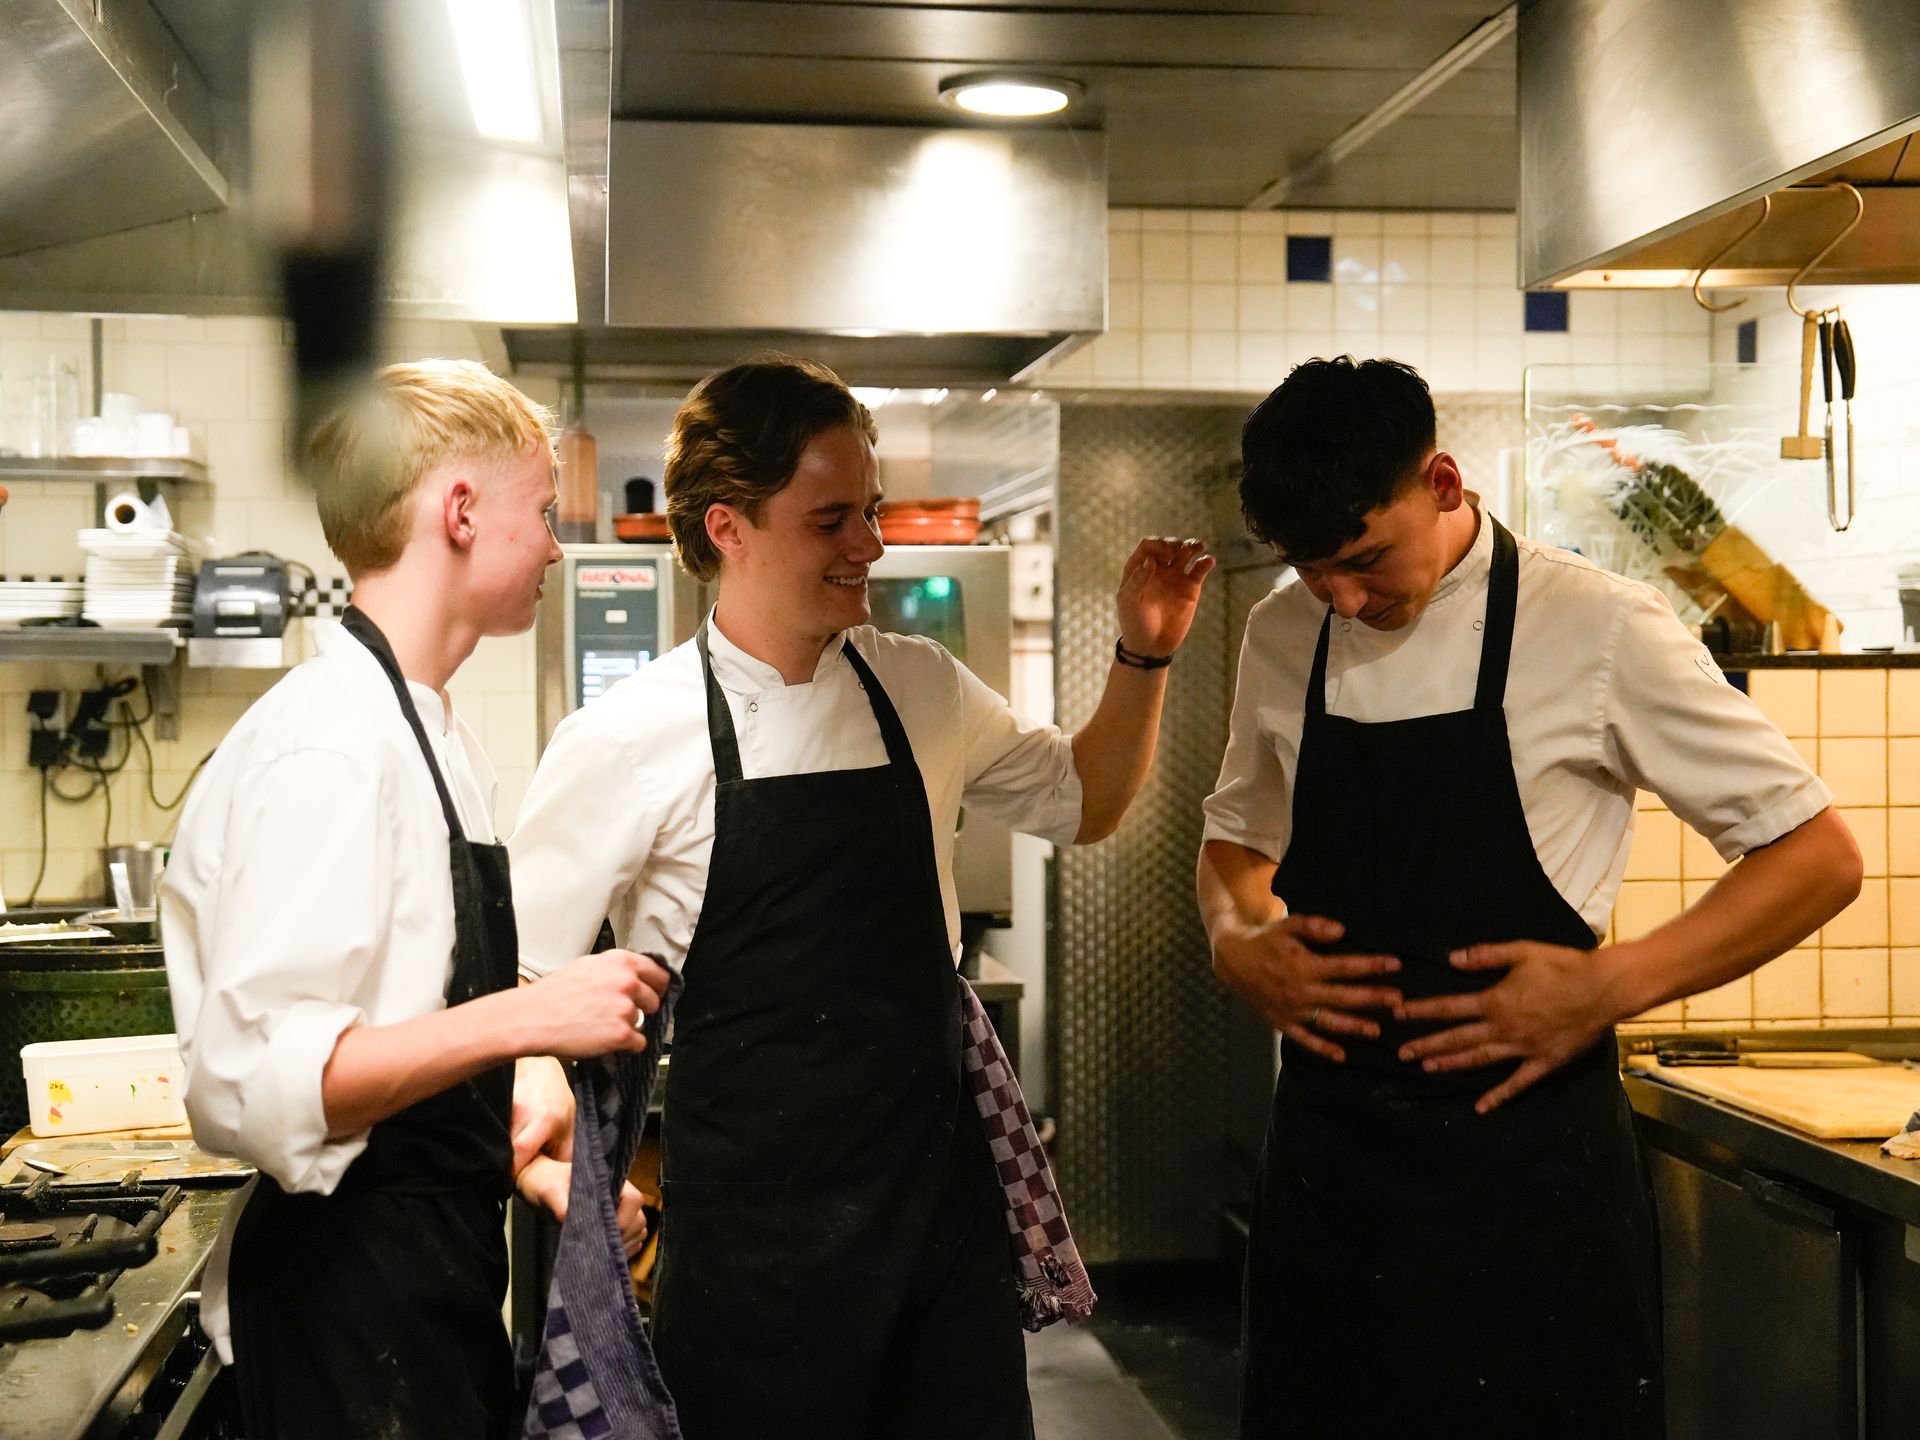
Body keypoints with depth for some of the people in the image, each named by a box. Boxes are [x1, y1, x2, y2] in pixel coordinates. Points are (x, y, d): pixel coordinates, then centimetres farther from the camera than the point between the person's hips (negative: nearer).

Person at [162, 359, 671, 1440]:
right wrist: (523, 1020, -30)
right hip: (352, 1292, -10)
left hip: (441, 1270, 10)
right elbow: (252, 1081, -27)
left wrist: (522, 1095, 10)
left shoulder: (435, 738, 13)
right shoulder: (329, 749, -20)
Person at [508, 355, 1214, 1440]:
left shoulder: (923, 691, 3)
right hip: (755, 1240, -4)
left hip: (942, 1195, 5)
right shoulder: (631, 740, -11)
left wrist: (1144, 659, 5)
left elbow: (1083, 803, 19)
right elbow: (519, 979, -5)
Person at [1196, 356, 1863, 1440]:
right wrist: (1238, 941, -1)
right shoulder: (1283, 638, 5)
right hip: (1326, 1152, 4)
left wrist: (1610, 987, -16)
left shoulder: (1595, 629, -10)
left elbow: (1820, 857, -5)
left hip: (1524, 1157, -4)